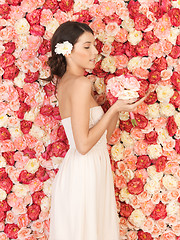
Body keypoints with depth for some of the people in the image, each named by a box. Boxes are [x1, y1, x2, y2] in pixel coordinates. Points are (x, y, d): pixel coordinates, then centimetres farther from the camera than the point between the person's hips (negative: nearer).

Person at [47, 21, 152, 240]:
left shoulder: (64, 82, 11)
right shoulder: (81, 83, -17)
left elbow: (103, 136, 14)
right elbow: (84, 144, -21)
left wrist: (119, 105, 3)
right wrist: (115, 108, -14)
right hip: (84, 172, -9)